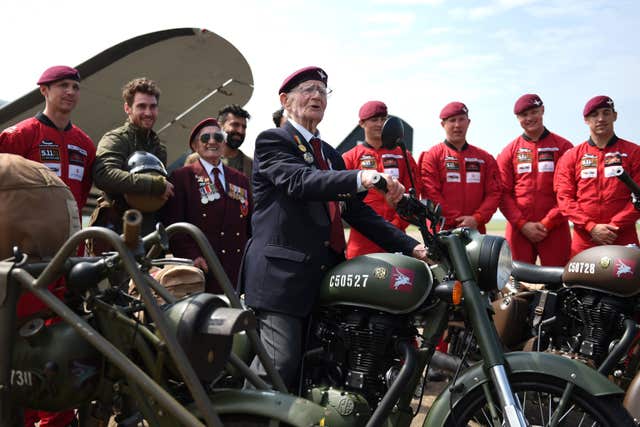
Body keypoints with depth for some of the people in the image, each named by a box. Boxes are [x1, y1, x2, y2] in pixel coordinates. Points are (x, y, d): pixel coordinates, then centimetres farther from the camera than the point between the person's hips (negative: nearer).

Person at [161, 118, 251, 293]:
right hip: (202, 271, -4)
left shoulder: (241, 180, 19)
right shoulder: (181, 177, 5)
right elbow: (172, 224, -5)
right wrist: (191, 256, -16)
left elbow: (251, 226, 19)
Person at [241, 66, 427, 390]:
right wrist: (361, 178, -38)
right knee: (280, 364, -10)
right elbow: (300, 181, -21)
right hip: (283, 273, -7)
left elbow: (356, 210, 15)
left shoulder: (330, 154, 22)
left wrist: (408, 246, 4)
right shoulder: (272, 141, 0)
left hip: (323, 274, 7)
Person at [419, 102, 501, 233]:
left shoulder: (485, 158, 15)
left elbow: (494, 192, 8)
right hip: (442, 232, -3)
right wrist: (456, 221, -12)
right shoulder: (432, 156, 3)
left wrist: (476, 219, -8)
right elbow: (431, 194, -6)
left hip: (475, 231, 3)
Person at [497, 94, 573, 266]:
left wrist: (547, 223, -7)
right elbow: (503, 192, 3)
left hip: (555, 229, -1)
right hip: (518, 230, 1)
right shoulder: (509, 151, 11)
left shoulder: (563, 147, 7)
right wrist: (523, 224, -7)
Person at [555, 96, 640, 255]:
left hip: (623, 240, 0)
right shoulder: (571, 156, 10)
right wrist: (591, 226, -10)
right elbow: (564, 197, 2)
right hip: (584, 242, 1)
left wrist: (614, 226, -11)